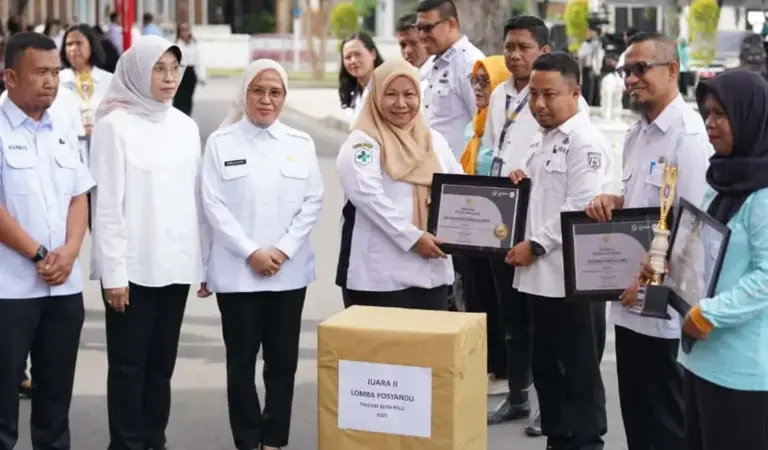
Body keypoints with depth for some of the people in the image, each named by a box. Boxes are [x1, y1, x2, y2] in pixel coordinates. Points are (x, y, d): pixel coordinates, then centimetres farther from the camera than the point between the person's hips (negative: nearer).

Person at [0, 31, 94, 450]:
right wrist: (39, 255, -14)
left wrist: (69, 251, -5)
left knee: (56, 392, 12)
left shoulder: (62, 133, 12)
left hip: (64, 285, 6)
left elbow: (79, 197, 12)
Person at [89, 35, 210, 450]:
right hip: (134, 267, -5)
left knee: (162, 363, 11)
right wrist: (113, 272, -12)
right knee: (129, 365, 1)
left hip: (175, 265, 5)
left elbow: (196, 199, 12)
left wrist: (204, 262, 9)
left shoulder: (186, 127, 9)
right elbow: (107, 204, -9)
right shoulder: (115, 125, -5)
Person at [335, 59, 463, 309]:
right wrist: (413, 237, -21)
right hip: (380, 276, -6)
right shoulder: (362, 142, -5)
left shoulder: (434, 141, 16)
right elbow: (368, 196, -18)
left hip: (431, 272, 7)